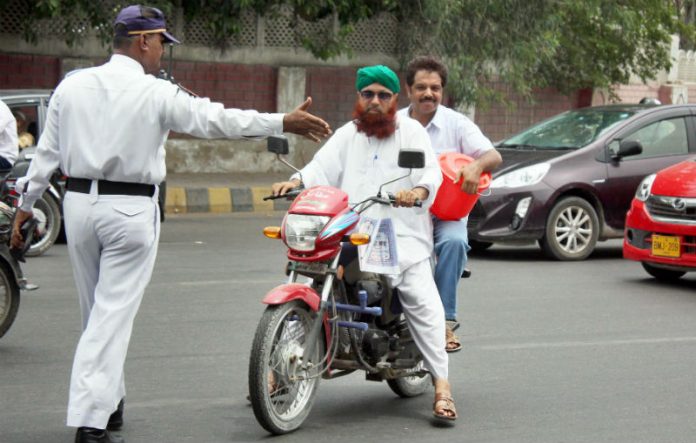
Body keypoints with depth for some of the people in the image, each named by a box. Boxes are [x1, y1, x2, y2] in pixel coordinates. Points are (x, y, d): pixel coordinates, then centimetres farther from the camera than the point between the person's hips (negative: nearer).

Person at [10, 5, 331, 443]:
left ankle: (109, 403, 30)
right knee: (114, 316, -3)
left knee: (98, 311, 18)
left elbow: (47, 151, 8)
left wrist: (26, 205, 16)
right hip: (130, 210, -5)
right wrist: (284, 122, -5)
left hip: (79, 204, 5)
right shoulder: (157, 93, -9)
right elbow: (216, 120, -10)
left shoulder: (72, 86, 4)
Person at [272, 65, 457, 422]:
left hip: (403, 235, -3)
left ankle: (441, 385, -17)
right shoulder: (347, 135, 18)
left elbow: (432, 171, -6)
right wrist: (295, 181, -17)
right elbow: (322, 167, 5)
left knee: (423, 303, -19)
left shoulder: (411, 132, 8)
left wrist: (419, 190, -30)